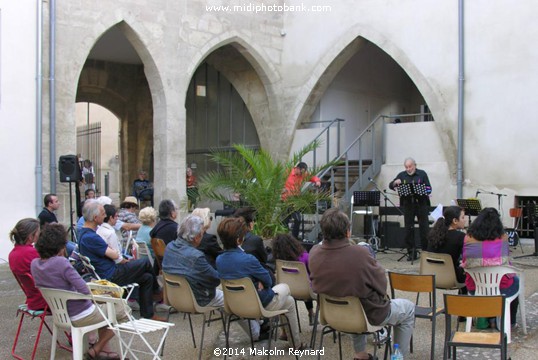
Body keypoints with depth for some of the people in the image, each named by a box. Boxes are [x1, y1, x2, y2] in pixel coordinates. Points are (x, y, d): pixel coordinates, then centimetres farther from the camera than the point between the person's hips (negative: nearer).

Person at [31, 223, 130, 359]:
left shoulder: (34, 264, -2)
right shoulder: (61, 262, -25)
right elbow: (85, 291, -26)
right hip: (82, 316, -8)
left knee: (103, 306, 32)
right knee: (124, 310, 12)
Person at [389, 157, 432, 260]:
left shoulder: (422, 174, 5)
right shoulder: (402, 175, 10)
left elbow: (429, 189, 1)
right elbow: (391, 186, 8)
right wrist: (395, 182, -14)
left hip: (421, 204, -2)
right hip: (408, 205, 2)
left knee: (424, 228, -1)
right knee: (409, 229, 2)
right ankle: (411, 253, 9)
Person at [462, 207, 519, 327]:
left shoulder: (468, 238, -7)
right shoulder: (502, 237, -9)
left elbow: (464, 262, 5)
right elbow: (507, 262, 4)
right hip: (501, 289, -2)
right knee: (515, 281, 33)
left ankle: (490, 318, 39)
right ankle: (509, 321, 44)